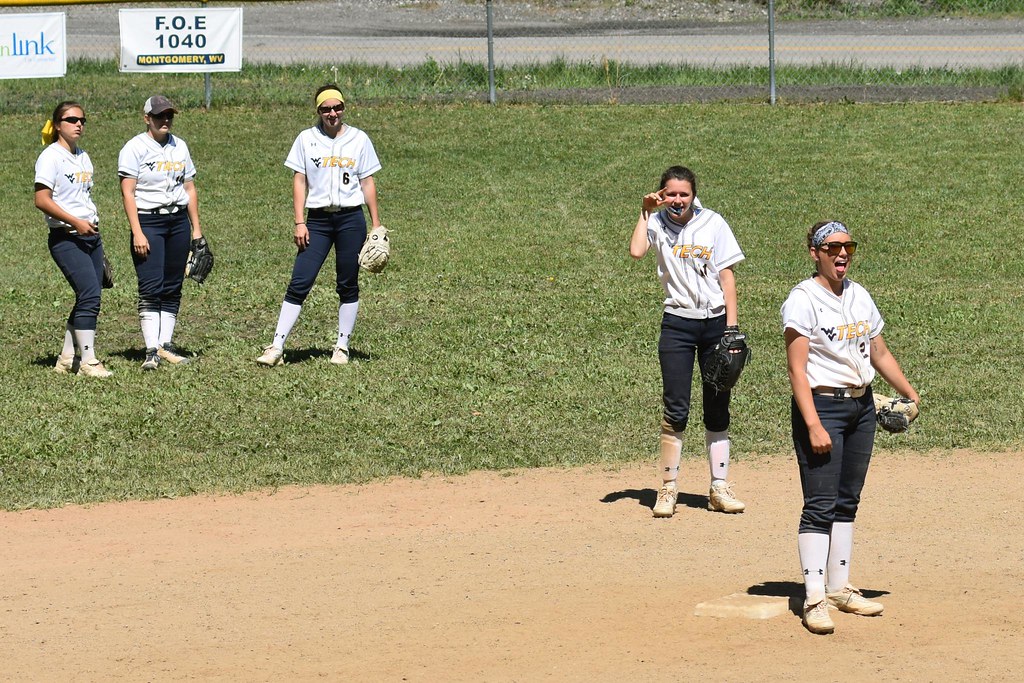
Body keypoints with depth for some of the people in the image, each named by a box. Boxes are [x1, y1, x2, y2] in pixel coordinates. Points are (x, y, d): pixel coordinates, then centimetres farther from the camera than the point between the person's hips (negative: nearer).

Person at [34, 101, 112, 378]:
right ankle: (88, 360, -11)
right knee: (90, 295, -16)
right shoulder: (51, 157, -8)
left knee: (89, 298, 6)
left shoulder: (83, 157, 17)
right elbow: (42, 200, -15)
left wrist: (94, 222, 18)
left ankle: (67, 358, 15)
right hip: (66, 239, -8)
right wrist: (76, 222, -19)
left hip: (90, 236, 8)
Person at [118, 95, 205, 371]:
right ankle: (151, 351, -13)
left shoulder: (179, 146, 12)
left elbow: (189, 189, 17)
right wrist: (137, 233, -17)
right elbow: (128, 193, -10)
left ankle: (166, 345, 11)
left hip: (178, 220, 6)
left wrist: (196, 228, 12)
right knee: (151, 287, -12)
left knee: (172, 287, 6)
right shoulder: (135, 148, -5)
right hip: (147, 221, -6)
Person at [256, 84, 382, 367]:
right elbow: (299, 181, 4)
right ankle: (276, 348, -8)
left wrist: (376, 224, 6)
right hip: (318, 219, 0)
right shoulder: (306, 139, 5)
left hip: (351, 219, 1)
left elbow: (367, 182, 9)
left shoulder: (358, 139, 6)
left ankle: (342, 347, 16)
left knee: (348, 286, 5)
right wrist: (299, 223, -3)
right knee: (299, 283, -7)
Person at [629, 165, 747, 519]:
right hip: (677, 324, -1)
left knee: (718, 409, 5)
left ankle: (719, 488, 11)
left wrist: (732, 325, -6)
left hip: (715, 321, 1)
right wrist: (646, 212, -9)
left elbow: (727, 275, 0)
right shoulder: (657, 224, 2)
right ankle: (668, 489, 2)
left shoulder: (713, 224, 1)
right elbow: (636, 251, -18)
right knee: (676, 409, -5)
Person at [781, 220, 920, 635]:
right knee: (820, 505, -10)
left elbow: (880, 354, 20)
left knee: (847, 502, 12)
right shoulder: (803, 300, -10)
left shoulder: (859, 297, 11)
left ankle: (839, 587, 20)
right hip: (821, 405, -7)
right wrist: (813, 425, -23)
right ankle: (815, 598, -12)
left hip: (862, 406, 7)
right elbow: (797, 369, -16)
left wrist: (910, 393, 12)